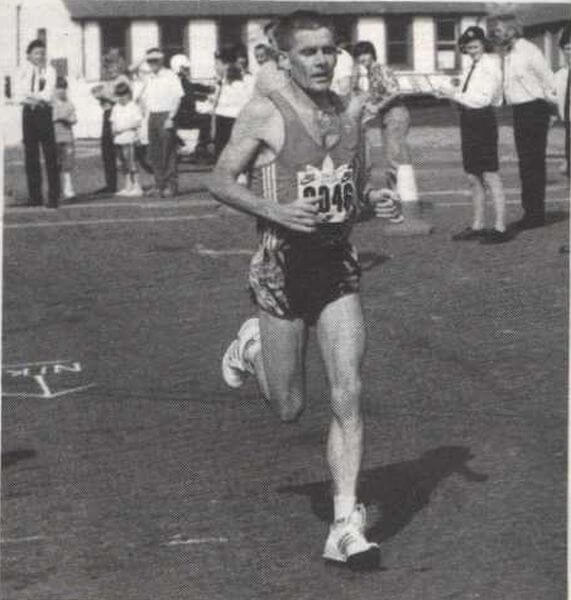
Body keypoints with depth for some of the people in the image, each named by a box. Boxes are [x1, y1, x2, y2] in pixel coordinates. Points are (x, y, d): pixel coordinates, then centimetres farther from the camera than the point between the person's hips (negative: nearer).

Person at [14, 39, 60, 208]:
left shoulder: (49, 71, 3)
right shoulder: (22, 72, 8)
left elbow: (48, 95, -9)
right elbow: (20, 96, -4)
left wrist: (30, 95, -10)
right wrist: (38, 97, -13)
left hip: (44, 113, -3)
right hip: (28, 113, 3)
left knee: (50, 155, -7)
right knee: (31, 155, 4)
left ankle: (53, 197, -7)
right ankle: (35, 196, 10)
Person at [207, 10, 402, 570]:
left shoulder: (350, 113, 9)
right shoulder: (263, 113, -7)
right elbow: (220, 181, -5)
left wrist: (375, 200, -2)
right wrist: (275, 210, -20)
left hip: (338, 264, 4)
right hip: (282, 267, -4)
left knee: (348, 397, -7)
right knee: (289, 407, 7)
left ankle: (345, 527, -2)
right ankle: (252, 345, 40)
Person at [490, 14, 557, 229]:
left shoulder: (529, 51, -13)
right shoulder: (504, 54, 11)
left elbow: (548, 80, -9)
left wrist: (551, 103, -4)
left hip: (534, 109, -8)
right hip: (519, 112, 8)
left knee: (534, 163, -7)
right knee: (525, 163, 11)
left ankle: (536, 214, -3)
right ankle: (529, 212, 17)